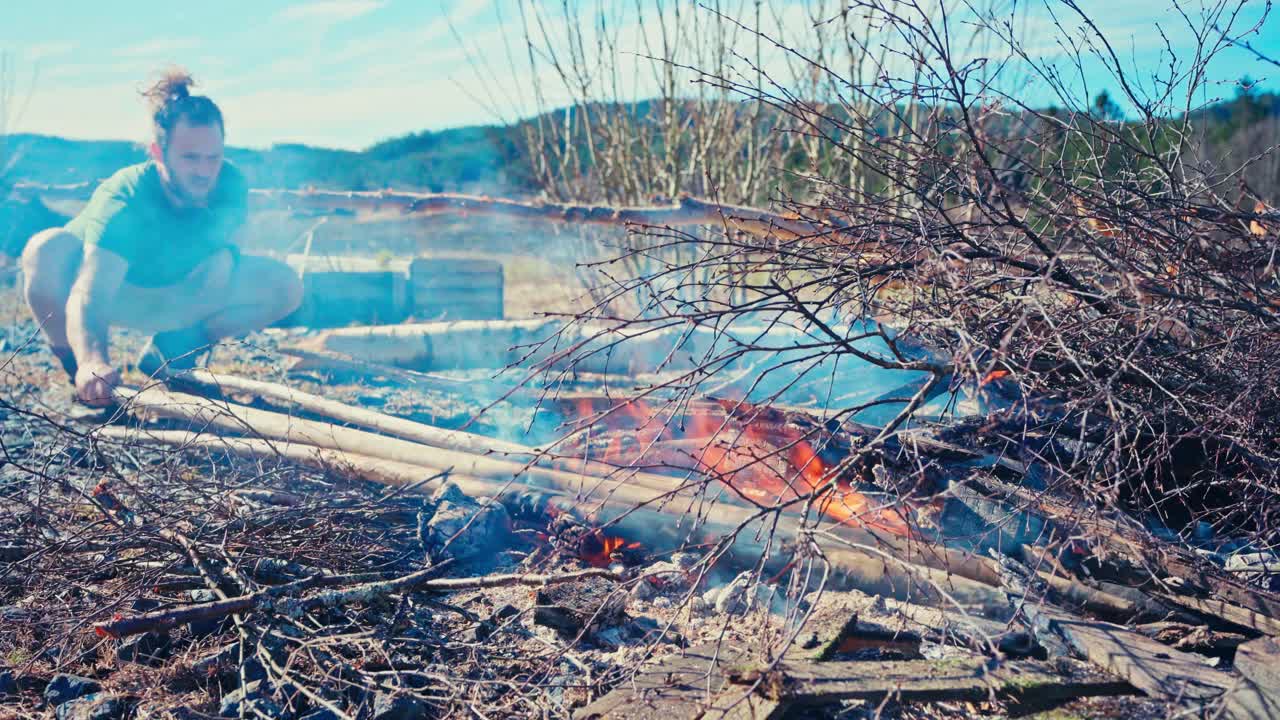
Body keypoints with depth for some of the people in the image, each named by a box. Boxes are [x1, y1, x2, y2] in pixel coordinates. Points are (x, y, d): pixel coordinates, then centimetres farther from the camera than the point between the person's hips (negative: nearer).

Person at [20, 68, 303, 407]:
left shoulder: (230, 186, -23)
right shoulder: (123, 199, -35)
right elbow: (89, 296, -47)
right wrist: (91, 363, -63)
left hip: (180, 293, 4)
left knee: (285, 285, -19)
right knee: (47, 250, -38)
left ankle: (170, 348, -1)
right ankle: (76, 368, -12)